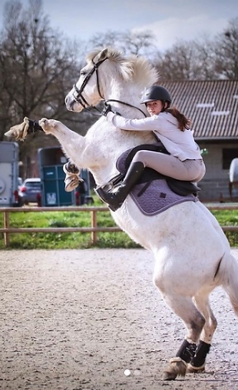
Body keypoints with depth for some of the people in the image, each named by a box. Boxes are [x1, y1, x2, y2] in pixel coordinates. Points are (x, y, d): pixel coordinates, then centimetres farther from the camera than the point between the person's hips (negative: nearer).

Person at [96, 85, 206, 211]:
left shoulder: (159, 120, -4)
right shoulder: (173, 118, 22)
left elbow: (128, 124, -2)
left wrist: (109, 114, 13)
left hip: (189, 168, -10)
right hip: (199, 168, 10)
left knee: (141, 155, -15)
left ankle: (117, 198, -18)